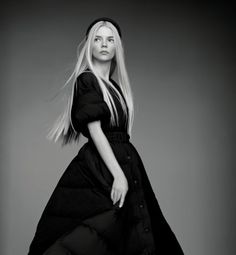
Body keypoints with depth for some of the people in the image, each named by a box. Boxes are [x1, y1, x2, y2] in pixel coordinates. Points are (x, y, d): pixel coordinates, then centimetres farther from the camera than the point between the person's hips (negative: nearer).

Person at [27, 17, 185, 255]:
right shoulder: (86, 80, -6)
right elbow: (95, 130, -14)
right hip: (100, 170, -8)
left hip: (122, 162, 8)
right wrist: (118, 174, -20)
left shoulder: (115, 86, 17)